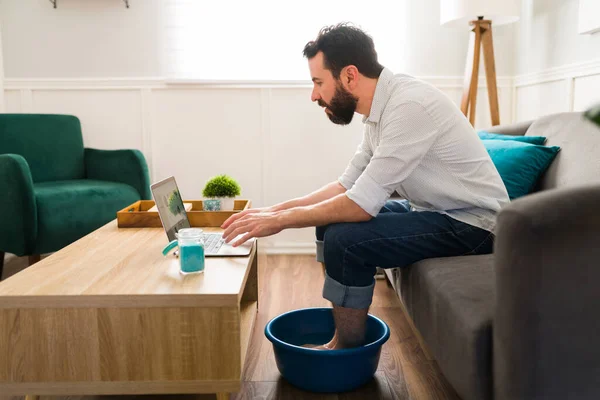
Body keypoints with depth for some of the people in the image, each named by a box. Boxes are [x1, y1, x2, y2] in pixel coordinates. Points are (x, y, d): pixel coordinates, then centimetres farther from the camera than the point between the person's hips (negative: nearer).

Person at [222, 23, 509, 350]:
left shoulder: (409, 105, -26)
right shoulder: (381, 108, 3)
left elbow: (361, 204, -27)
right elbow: (347, 186, 8)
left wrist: (280, 221, -17)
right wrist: (276, 210, 1)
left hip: (471, 223, -9)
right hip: (433, 209, 9)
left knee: (346, 241, -23)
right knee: (331, 220, 7)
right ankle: (341, 340, 15)